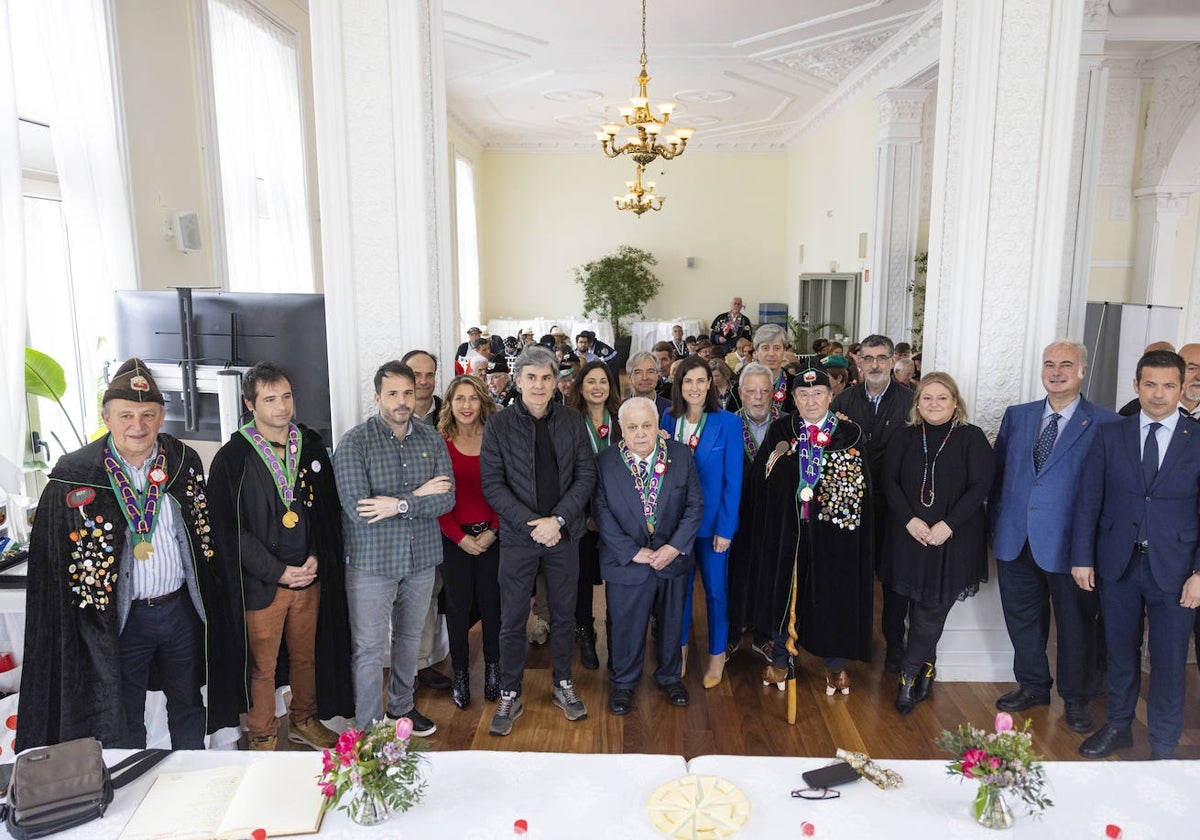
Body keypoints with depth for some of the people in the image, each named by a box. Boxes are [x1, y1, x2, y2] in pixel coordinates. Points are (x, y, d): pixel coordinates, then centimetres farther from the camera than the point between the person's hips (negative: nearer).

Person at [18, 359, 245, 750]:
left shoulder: (184, 462, -4)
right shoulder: (75, 477, -13)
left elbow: (207, 534, 4)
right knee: (122, 721, 14)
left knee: (188, 702, 21)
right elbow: (53, 565, -8)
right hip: (119, 618, -3)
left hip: (182, 608, 3)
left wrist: (211, 603, 4)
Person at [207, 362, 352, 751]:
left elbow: (328, 509, 9)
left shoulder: (311, 445, 4)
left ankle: (305, 721, 38)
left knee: (306, 655, 17)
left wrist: (317, 557, -5)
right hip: (259, 583, -4)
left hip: (310, 574, 4)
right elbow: (228, 529, -11)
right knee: (262, 666, 8)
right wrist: (279, 572, -13)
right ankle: (262, 737, 29)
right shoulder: (232, 458, -9)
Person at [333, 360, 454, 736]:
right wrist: (420, 495, -16)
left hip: (421, 557, 4)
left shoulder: (432, 440, 0)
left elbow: (447, 498, -9)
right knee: (369, 648, 4)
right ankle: (368, 729, 21)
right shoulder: (354, 442, -12)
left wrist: (399, 504, -24)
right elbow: (357, 508, -22)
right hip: (372, 562, -4)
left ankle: (401, 706, 41)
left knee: (410, 638, 20)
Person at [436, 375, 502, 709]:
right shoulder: (439, 443, -4)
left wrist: (492, 531, -10)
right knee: (458, 604, 8)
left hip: (492, 535, 1)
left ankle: (492, 667, 28)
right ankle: (460, 673, 23)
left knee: (491, 601, 9)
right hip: (454, 538, -1)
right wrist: (461, 537, -10)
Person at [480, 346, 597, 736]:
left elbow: (586, 475, -2)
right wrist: (531, 525, -16)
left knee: (563, 613, 14)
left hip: (563, 534, 2)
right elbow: (492, 484, -8)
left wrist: (557, 519, -13)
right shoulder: (498, 426, -5)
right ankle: (509, 696, 23)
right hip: (518, 536, -2)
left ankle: (563, 684, 33)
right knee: (513, 620, 6)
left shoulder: (572, 422, 1)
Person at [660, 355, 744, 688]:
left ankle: (717, 654, 28)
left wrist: (725, 527, -13)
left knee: (715, 589, 8)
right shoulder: (669, 420, 1)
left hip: (712, 520, -3)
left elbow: (732, 479, -10)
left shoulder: (728, 422, -10)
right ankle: (680, 648, 32)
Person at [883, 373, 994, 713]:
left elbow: (980, 486, -8)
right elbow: (890, 481, 0)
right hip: (909, 535, 2)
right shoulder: (904, 437, 5)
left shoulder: (972, 437, -2)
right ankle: (927, 666, 26)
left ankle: (909, 674, 10)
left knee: (933, 607, -2)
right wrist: (910, 520, -13)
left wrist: (947, 525, -17)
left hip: (953, 538, -2)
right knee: (919, 605, 9)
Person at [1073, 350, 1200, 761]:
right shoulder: (1109, 435, 1)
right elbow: (1088, 500, 1)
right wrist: (1082, 557, -2)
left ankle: (1163, 748, 25)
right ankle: (1118, 726, 35)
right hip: (1117, 563, 1)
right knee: (1121, 652, 16)